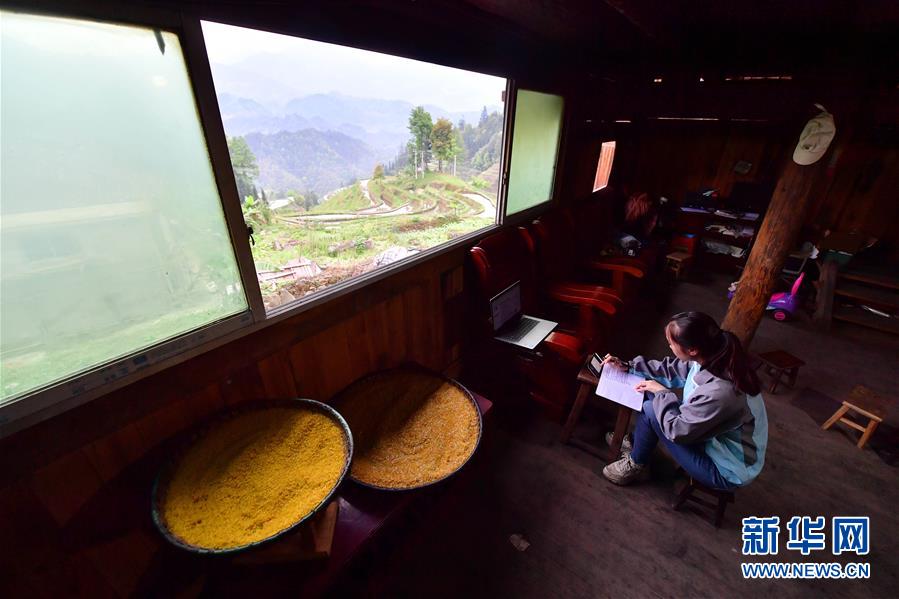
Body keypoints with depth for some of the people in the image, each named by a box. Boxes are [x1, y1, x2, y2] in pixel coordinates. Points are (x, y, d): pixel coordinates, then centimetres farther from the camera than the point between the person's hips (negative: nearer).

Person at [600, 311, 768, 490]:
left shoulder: (720, 393, -39)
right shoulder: (711, 359, -15)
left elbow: (678, 430, -27)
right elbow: (670, 369, 3)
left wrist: (662, 393, -13)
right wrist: (627, 366, 5)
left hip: (725, 471, -7)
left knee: (651, 410, -14)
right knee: (654, 395, 4)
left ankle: (636, 465, 11)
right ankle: (636, 443, 26)